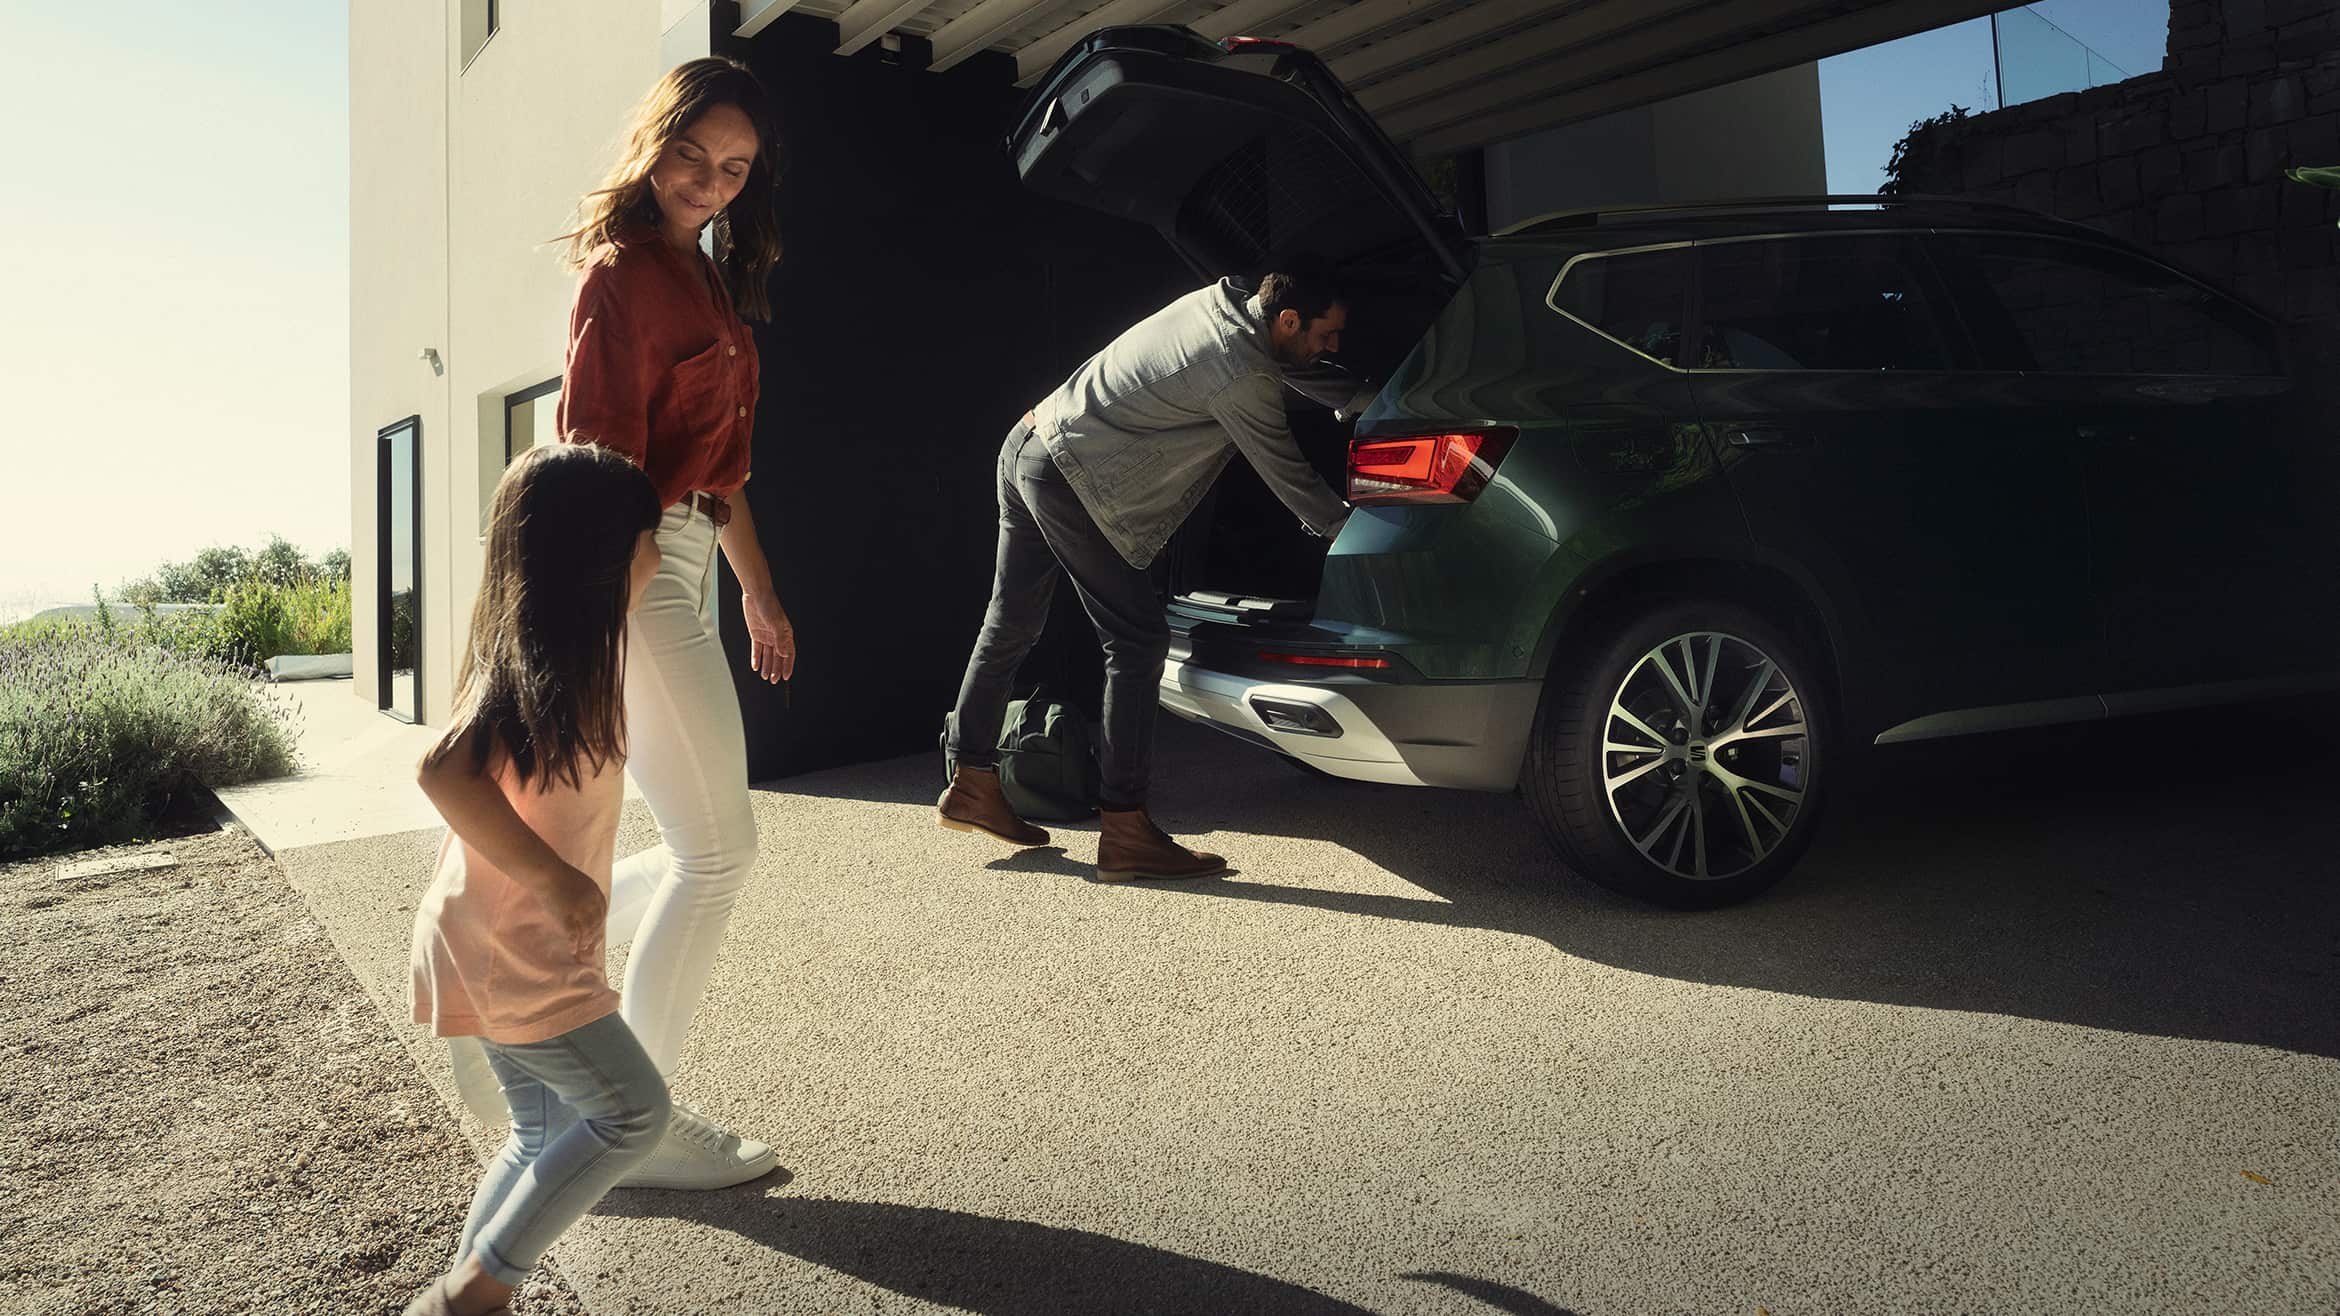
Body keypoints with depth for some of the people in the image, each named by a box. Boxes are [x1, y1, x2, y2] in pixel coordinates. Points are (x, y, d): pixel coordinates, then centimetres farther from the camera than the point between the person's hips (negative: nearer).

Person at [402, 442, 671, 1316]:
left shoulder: (557, 647, 6)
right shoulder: (539, 659, -22)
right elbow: (445, 771, -33)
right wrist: (557, 877, -28)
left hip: (520, 945, 9)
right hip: (509, 947, -9)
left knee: (547, 1133, 17)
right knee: (633, 1111, -3)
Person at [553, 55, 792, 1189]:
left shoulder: (706, 278, 20)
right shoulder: (622, 271, -9)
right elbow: (599, 462, -17)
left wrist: (758, 588, 25)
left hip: (684, 573, 10)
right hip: (631, 574, -9)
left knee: (703, 849, 12)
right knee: (719, 850, -5)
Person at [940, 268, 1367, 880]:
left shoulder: (1221, 300, 7)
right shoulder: (1242, 376, -18)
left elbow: (1301, 372, 22)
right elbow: (1289, 477, -8)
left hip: (1026, 444, 10)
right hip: (1067, 478, -10)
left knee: (1009, 626, 16)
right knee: (1137, 643, -7)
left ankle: (971, 784, 28)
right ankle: (1125, 830, -5)